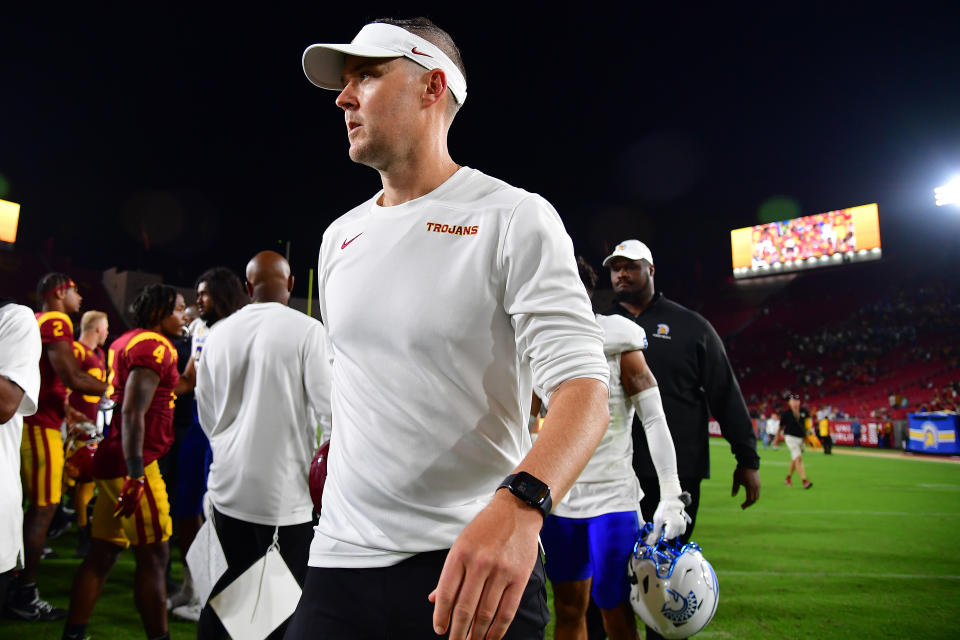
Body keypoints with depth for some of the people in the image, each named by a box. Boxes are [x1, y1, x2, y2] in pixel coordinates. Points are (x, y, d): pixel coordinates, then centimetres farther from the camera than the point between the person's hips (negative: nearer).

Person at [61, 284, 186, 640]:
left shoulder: (125, 342, 16)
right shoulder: (154, 346, -14)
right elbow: (133, 414, -22)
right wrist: (136, 475, -25)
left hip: (113, 462, 9)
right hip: (134, 464, -9)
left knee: (103, 553, 14)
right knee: (153, 556, -2)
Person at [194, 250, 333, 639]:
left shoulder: (219, 334, 5)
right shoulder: (307, 330, -11)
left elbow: (206, 413, 13)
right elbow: (328, 406, -11)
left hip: (229, 485, 5)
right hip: (284, 487, -5)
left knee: (238, 576, 20)